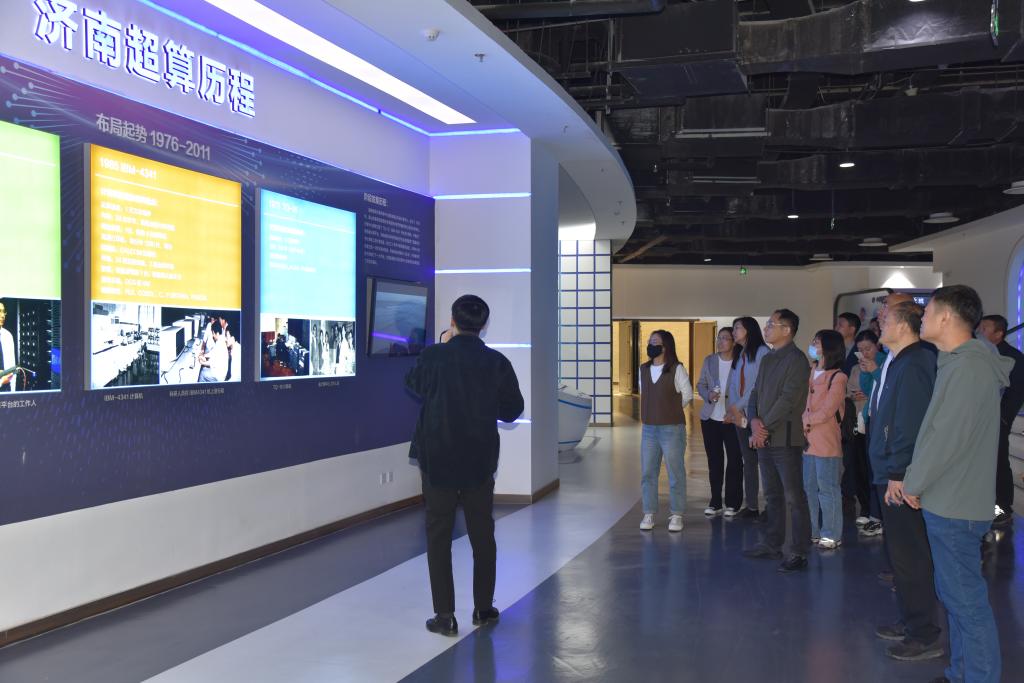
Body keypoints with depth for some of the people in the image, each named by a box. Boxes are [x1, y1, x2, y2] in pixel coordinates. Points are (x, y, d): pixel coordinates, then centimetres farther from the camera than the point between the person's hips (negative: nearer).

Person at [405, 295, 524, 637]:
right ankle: (483, 609, 24)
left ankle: (445, 616, 7)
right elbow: (512, 410, 1)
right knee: (483, 535, 15)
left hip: (438, 459, -2)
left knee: (439, 536, 7)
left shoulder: (433, 356, -12)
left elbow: (413, 384, 9)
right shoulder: (497, 362, -7)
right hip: (481, 461, 2)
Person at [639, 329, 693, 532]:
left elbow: (687, 396, 1)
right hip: (648, 429, 5)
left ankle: (676, 515, 11)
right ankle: (649, 513, 16)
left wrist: (671, 411, 9)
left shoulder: (677, 369, -7)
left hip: (672, 429, -5)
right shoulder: (644, 369, 8)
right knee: (647, 473, 7)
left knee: (675, 473, 2)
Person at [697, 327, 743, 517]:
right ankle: (715, 503, 18)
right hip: (710, 418, 4)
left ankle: (732, 504, 12)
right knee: (714, 461, 10)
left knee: (734, 461, 2)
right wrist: (708, 395, -10)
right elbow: (701, 384, 10)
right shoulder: (709, 361, 7)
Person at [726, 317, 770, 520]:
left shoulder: (762, 352, -7)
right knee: (748, 461, 9)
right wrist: (732, 409, -2)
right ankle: (751, 506, 13)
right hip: (740, 415, 8)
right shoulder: (740, 356, 18)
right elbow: (733, 385, 13)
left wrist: (738, 406, -11)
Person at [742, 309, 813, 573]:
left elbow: (788, 399, -17)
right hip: (764, 439, 8)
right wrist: (754, 420, -4)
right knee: (772, 496, 15)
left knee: (794, 498, -4)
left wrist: (765, 427, -15)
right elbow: (755, 393, 14)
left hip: (785, 439, -8)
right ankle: (771, 545, 25)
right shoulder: (767, 359, 16)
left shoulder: (796, 359, -10)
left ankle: (799, 553, 1)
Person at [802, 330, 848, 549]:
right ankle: (814, 531, 22)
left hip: (827, 442, -7)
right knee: (810, 488, 12)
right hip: (808, 440, 7)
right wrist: (803, 423, -5)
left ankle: (831, 535, 9)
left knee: (827, 489, 0)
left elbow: (827, 412, -14)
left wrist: (806, 421, -6)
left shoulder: (838, 377, -8)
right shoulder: (811, 373, 12)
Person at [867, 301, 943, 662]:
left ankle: (925, 636, 8)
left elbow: (909, 426, -24)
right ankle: (910, 622, 29)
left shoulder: (913, 366, -19)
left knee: (910, 556, -2)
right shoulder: (899, 363, 13)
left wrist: (897, 475, -23)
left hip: (902, 480, -10)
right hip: (891, 474, 10)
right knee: (900, 552, 18)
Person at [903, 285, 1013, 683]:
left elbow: (948, 437, -21)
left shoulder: (967, 366, -19)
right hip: (949, 501, 10)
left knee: (966, 599, -2)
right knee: (956, 595, 18)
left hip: (954, 506, -10)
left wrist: (913, 484, -10)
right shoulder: (958, 362, 13)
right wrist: (912, 479, 10)